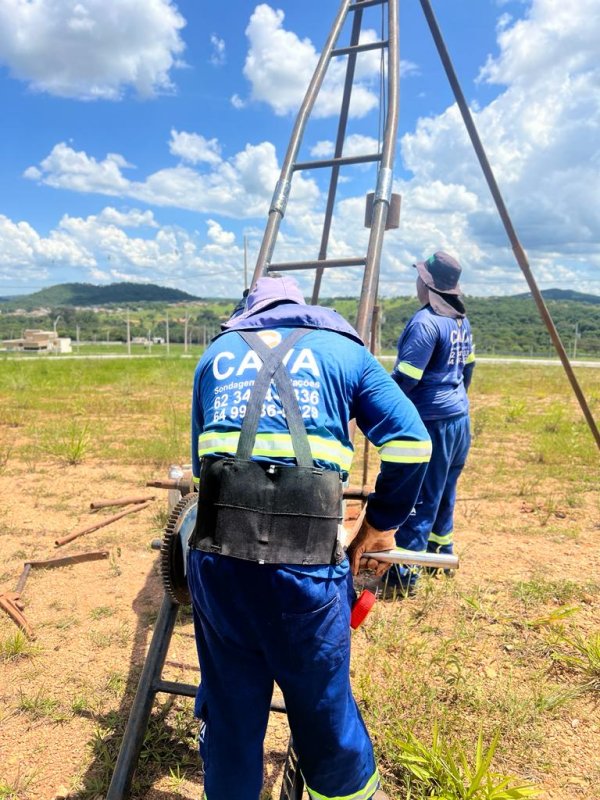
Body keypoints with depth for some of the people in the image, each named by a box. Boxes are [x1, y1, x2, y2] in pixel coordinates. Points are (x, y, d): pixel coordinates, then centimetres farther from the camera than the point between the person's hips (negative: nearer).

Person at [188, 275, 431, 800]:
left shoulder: (216, 352, 22)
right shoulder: (342, 348, 15)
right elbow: (412, 443, 6)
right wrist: (380, 527, 16)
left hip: (216, 551, 3)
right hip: (305, 556, -2)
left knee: (229, 707, 21)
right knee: (322, 701, 20)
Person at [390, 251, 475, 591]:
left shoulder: (425, 322, -18)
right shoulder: (462, 320, 10)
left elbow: (405, 380, -22)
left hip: (432, 421, -9)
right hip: (459, 417, 9)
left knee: (418, 497, -5)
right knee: (443, 491, 20)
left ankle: (405, 569, 0)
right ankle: (442, 548, 32)